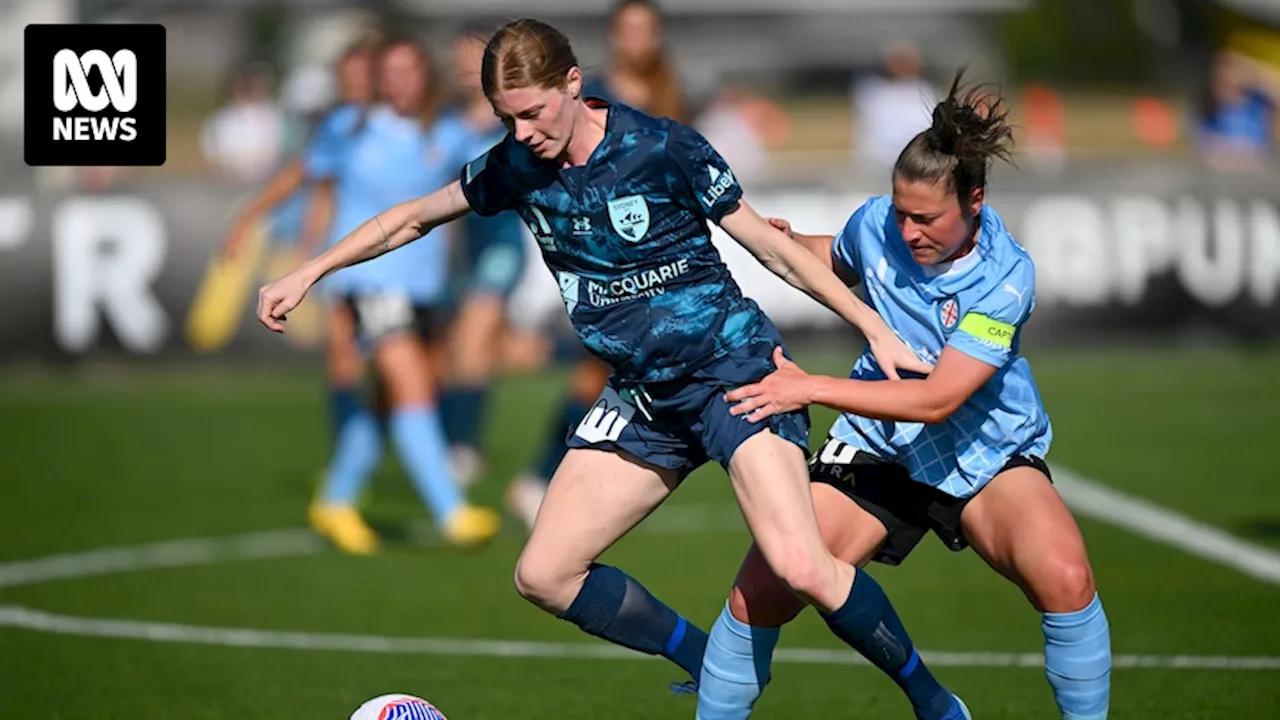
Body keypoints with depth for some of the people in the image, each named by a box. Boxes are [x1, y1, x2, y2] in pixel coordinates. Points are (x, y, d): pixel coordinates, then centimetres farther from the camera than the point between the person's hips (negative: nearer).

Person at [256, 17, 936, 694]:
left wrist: (877, 330, -8)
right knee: (542, 576, 0)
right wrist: (306, 275, 13)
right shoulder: (514, 166, 1)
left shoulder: (662, 147, -14)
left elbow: (771, 246, -7)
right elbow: (412, 219, 18)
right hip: (642, 395, 7)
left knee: (800, 567, -27)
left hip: (732, 368, -7)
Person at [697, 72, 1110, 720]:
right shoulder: (876, 223, -9)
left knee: (1064, 577, -31)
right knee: (758, 596, -10)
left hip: (984, 454, -3)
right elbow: (835, 261, 19)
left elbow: (937, 400, -28)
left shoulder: (1005, 277, -22)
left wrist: (811, 387, -30)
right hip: (876, 446, 3)